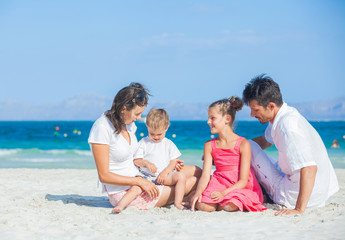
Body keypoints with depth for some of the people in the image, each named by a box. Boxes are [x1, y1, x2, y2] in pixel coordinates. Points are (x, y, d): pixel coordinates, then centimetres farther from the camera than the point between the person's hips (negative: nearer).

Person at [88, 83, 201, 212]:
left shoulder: (129, 123, 6)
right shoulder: (102, 128, -20)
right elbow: (104, 176, -20)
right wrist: (139, 181, -20)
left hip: (137, 178, 9)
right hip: (122, 191, -9)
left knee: (196, 171, 5)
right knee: (192, 182, -8)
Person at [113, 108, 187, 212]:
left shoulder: (169, 144, 12)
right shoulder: (143, 142, 10)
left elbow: (174, 161, 6)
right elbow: (136, 160, 6)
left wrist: (165, 172, -11)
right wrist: (147, 163, -15)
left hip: (164, 176, 1)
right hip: (146, 176, -1)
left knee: (181, 176, -24)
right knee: (136, 188, -29)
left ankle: (178, 203, -25)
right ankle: (121, 205, -37)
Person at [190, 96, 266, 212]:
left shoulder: (243, 144, -9)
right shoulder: (209, 145, 6)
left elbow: (243, 181, -12)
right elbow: (205, 176, -1)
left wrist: (224, 192, -27)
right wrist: (198, 192, -21)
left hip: (240, 188, -3)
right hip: (219, 184, 3)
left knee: (228, 206, -33)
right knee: (203, 206, -24)